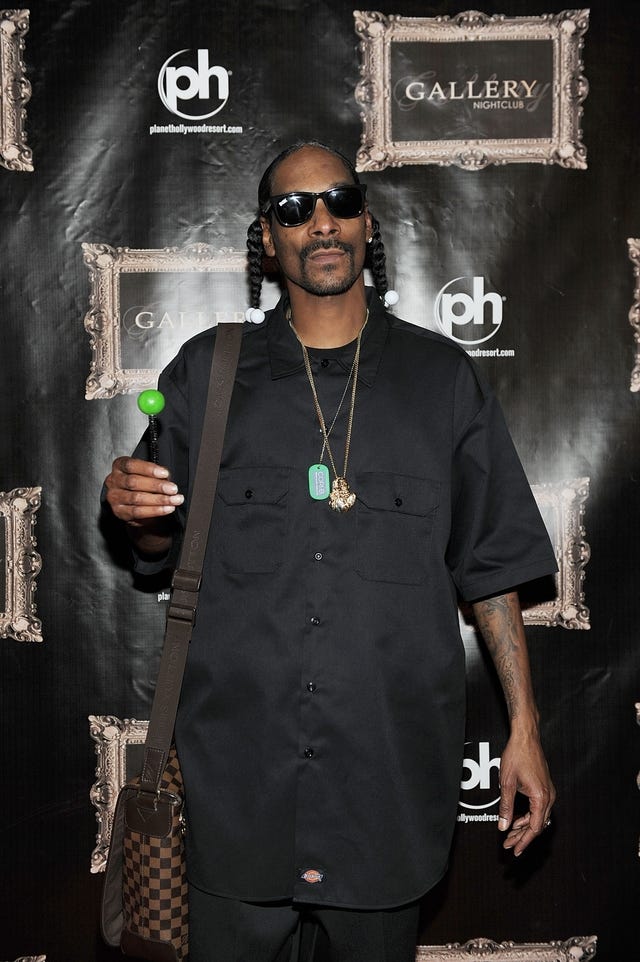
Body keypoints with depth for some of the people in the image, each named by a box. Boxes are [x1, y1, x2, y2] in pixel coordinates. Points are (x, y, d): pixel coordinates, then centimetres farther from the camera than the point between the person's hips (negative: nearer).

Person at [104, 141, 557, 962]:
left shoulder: (441, 378, 3)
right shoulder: (206, 372, 4)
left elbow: (491, 565, 5)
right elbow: (165, 545, 11)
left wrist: (524, 730, 2)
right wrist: (136, 511, -12)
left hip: (390, 768, 0)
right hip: (238, 767, 0)